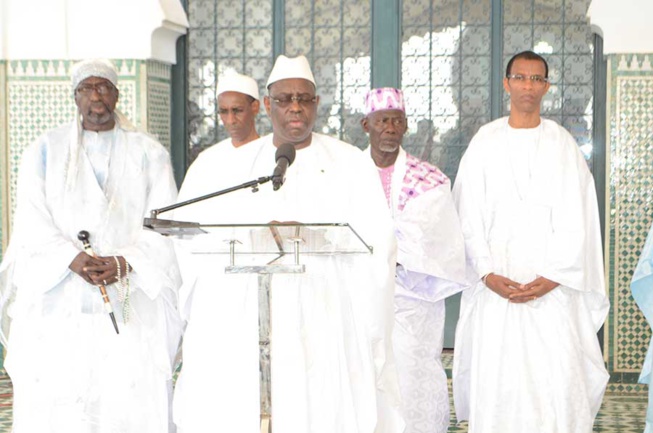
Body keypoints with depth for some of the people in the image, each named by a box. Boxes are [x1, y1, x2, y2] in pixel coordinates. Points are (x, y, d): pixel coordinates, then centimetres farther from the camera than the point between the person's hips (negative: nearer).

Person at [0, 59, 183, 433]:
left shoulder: (149, 154, 10)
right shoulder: (45, 152, 11)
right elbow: (32, 224, 0)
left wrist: (124, 263, -17)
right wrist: (75, 259, -18)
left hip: (131, 307, 0)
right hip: (59, 307, 0)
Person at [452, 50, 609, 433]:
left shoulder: (563, 145, 7)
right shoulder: (485, 143, 7)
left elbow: (575, 219, 1)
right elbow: (470, 215, 4)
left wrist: (553, 277, -9)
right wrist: (487, 273, -8)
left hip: (552, 285, 0)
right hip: (497, 285, 0)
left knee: (558, 377, -6)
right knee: (495, 379, -3)